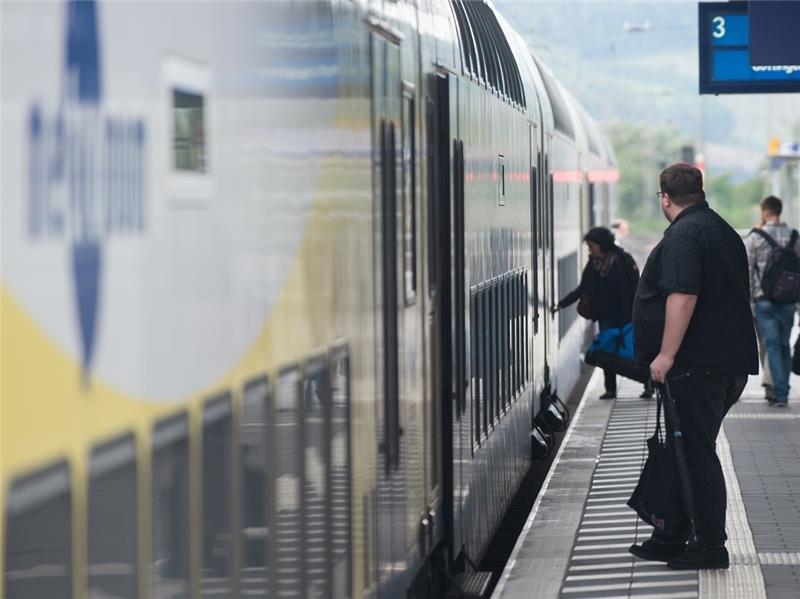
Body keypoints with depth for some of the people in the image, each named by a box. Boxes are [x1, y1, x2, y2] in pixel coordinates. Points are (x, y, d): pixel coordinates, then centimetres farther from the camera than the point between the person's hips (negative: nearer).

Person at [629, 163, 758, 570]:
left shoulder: (683, 235, -13)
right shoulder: (725, 231, 19)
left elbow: (683, 296, -24)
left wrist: (666, 354, -23)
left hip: (696, 364, -10)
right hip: (730, 361, 10)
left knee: (695, 454, -5)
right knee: (691, 452, 15)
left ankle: (710, 546, -3)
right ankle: (671, 538, 21)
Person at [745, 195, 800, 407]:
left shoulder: (755, 237, -5)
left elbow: (747, 270, -6)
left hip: (764, 299, -3)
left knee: (772, 345, -2)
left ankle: (779, 392, -8)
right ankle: (782, 391, 14)